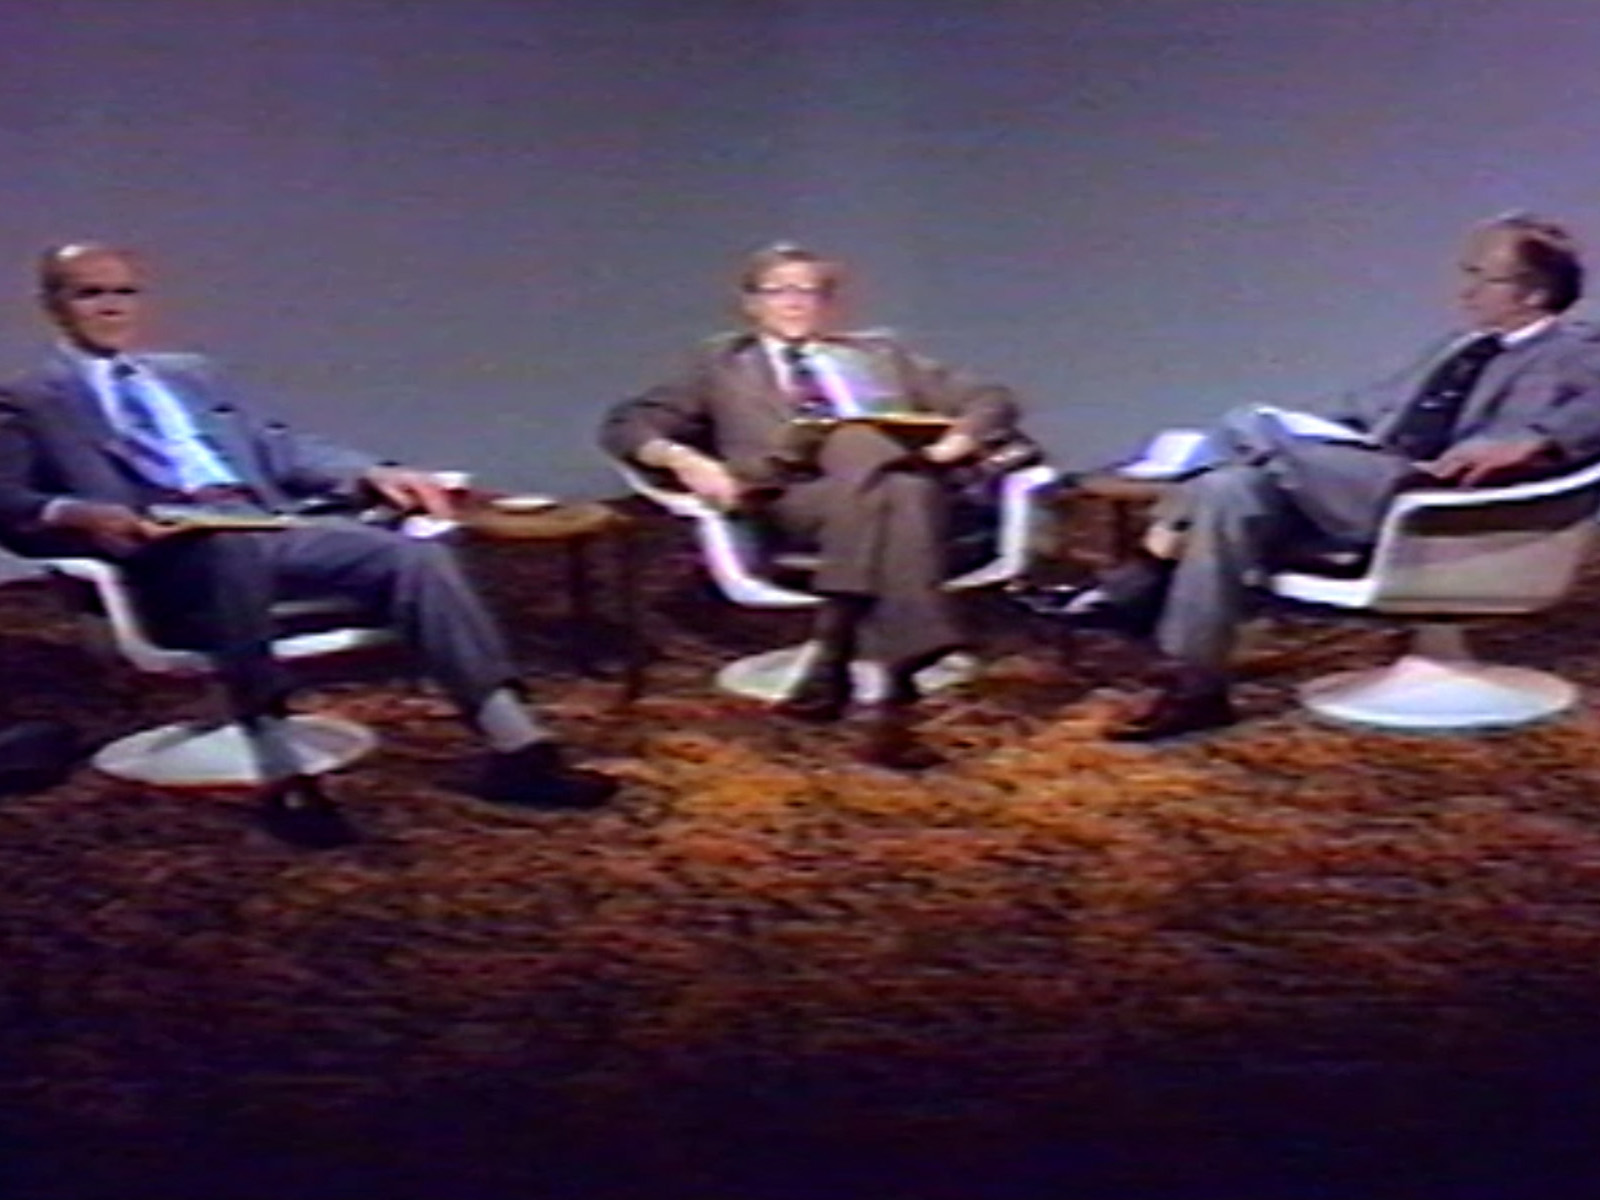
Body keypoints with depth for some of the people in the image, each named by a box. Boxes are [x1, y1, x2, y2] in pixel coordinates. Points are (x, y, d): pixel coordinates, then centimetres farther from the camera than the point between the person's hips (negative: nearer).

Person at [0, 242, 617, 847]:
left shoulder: (192, 374, 30)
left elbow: (282, 450, 24)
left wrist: (372, 474, 6)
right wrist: (77, 515, -23)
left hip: (272, 523, 5)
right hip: (168, 546, -5)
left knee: (416, 553, -19)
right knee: (234, 547, -41)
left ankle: (517, 749, -21)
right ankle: (282, 775, -38)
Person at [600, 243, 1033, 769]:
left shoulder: (879, 355, 32)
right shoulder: (724, 364, 27)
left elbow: (991, 400, 24)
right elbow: (624, 424, 15)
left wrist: (959, 441, 1)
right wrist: (683, 458, -7)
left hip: (907, 481, 2)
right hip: (791, 496, -2)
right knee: (883, 495, -37)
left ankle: (832, 662, -43)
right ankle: (895, 692, -42)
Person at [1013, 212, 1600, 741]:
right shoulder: (1464, 348, 30)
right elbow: (1371, 408, 32)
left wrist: (1528, 443, -30)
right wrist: (1304, 434, 14)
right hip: (1355, 483, 8)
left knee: (1254, 427, -23)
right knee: (1231, 491, -20)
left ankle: (1146, 582, -15)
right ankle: (1192, 689, -20)